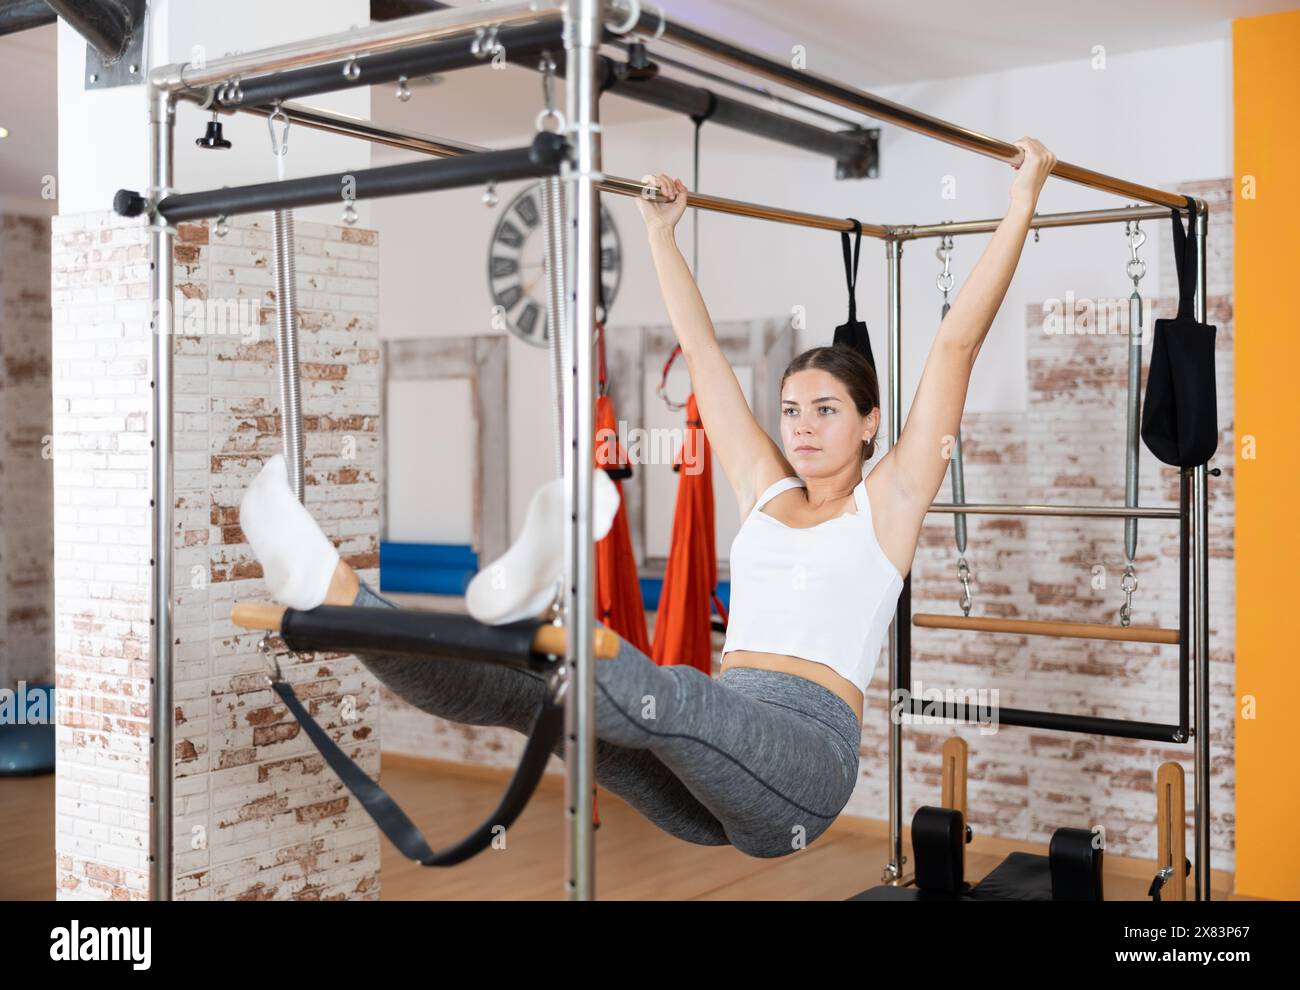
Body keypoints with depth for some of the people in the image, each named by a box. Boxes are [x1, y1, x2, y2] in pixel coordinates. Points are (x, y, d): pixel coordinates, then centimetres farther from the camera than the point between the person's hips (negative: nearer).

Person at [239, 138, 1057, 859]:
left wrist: (1023, 201, 6)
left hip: (804, 756, -4)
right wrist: (663, 232, 33)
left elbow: (957, 344, 6)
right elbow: (703, 352, 27)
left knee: (664, 696, -37)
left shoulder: (888, 501, 10)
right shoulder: (767, 491, 22)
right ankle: (327, 588, -40)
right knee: (519, 691, -22)